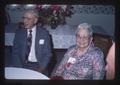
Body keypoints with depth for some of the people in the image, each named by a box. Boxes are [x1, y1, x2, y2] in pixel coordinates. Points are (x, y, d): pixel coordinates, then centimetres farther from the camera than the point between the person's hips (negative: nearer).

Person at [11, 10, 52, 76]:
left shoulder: (44, 33, 0)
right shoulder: (19, 32, 5)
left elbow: (47, 54, 1)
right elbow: (15, 52, 4)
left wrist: (41, 68, -14)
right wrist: (19, 69, -10)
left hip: (38, 65, -1)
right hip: (23, 65, 1)